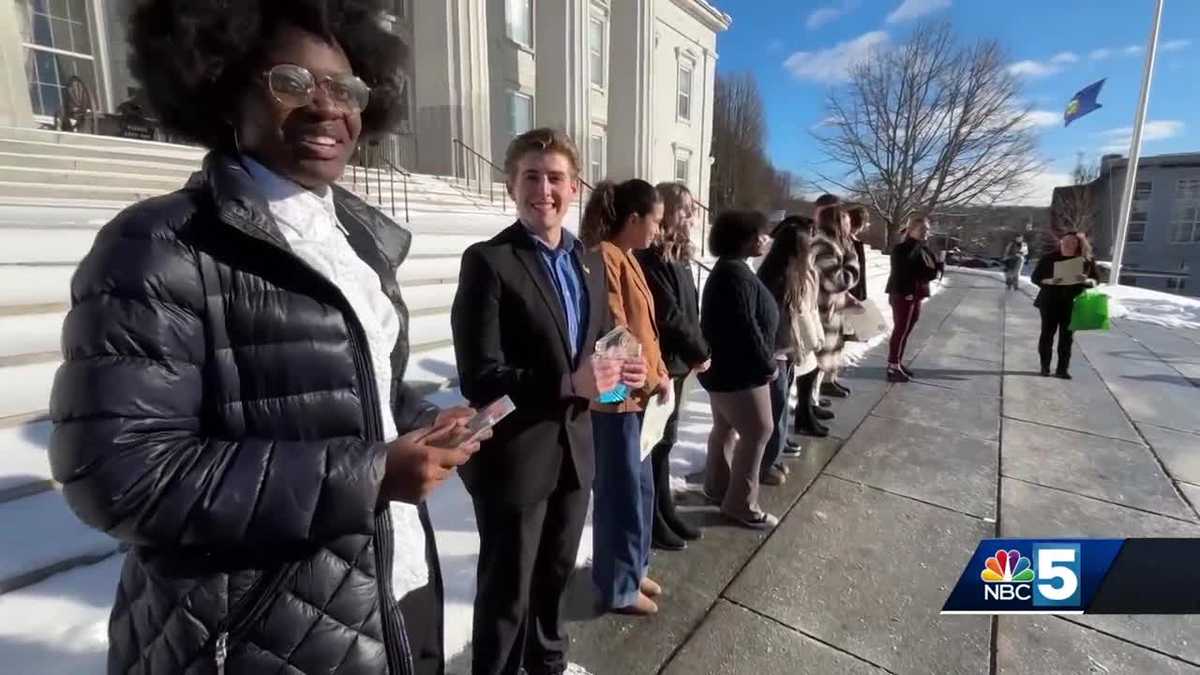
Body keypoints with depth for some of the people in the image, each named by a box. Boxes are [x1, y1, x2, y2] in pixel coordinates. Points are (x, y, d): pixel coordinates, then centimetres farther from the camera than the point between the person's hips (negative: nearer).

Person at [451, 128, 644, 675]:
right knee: (506, 593, 13)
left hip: (574, 448, 7)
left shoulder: (590, 262, 6)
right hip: (514, 457, -6)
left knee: (555, 574, 27)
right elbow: (479, 379, -20)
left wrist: (618, 371, -7)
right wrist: (571, 384, -28)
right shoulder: (487, 261, -15)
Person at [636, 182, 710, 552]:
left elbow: (690, 309, 12)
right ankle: (651, 520, 19)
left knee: (665, 439, 17)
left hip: (677, 361, 9)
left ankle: (666, 511, 32)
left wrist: (697, 351, -1)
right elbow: (668, 315, -19)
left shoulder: (679, 256, 12)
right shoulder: (650, 258, -17)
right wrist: (701, 352, -8)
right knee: (655, 442, 4)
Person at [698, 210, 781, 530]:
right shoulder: (737, 274, -21)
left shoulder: (729, 268, 13)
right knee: (757, 431, -1)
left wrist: (763, 363, 17)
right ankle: (741, 503, 9)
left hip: (725, 365, 11)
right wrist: (766, 365, -15)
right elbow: (746, 327, -26)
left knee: (726, 428, 19)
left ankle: (717, 487, 33)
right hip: (738, 370, -11)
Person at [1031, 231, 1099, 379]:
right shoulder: (1049, 258, -1)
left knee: (1067, 336, 4)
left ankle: (1063, 369, 10)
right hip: (1050, 301, -1)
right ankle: (1045, 367, 11)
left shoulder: (1087, 260, 3)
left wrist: (1087, 281, -15)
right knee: (1047, 334, 2)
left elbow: (1096, 280, 8)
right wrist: (1049, 281, -20)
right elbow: (1035, 277, -1)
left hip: (1072, 303, 1)